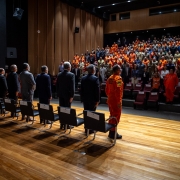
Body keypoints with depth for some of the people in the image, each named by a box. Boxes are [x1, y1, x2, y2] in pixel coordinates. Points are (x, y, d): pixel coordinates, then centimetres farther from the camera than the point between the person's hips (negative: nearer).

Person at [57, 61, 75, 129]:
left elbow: (57, 85, 9)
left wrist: (58, 93, 14)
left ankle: (62, 124, 17)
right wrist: (72, 96, -12)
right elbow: (72, 86, -16)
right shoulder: (71, 75, -11)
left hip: (61, 94, 5)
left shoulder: (59, 75, 6)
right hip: (67, 94, -5)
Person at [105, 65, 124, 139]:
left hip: (110, 100, 9)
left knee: (112, 115, 18)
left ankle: (111, 131, 27)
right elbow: (118, 91, -24)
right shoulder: (118, 78, -16)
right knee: (116, 116, 2)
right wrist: (119, 101, -22)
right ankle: (113, 133, 10)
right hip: (116, 101, -9)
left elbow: (107, 89, 15)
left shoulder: (110, 78, 10)